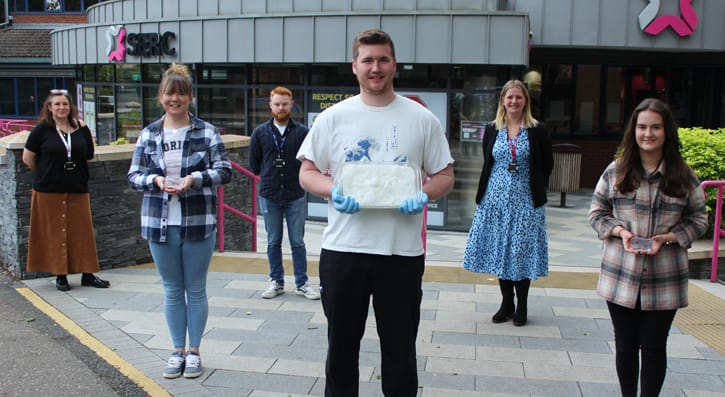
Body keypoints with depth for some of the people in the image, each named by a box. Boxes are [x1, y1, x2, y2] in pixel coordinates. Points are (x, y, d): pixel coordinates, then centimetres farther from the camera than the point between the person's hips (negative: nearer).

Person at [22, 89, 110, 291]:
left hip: (77, 190, 3)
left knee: (83, 231, 3)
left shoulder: (80, 128, 5)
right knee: (55, 233, 3)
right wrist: (46, 173, 6)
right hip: (49, 191, -3)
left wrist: (85, 130, -1)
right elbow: (27, 158, 1)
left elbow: (89, 155, 5)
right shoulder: (42, 130, -3)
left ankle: (88, 274, 11)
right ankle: (60, 275, 14)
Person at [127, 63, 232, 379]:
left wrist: (194, 178, -19)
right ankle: (178, 351, 25)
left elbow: (225, 171, -4)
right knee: (172, 290, 12)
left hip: (198, 223, -2)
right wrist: (155, 180, -15)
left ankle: (194, 351, 22)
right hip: (160, 223, 2)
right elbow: (133, 176, 5)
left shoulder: (207, 132, -2)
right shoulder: (148, 134, 5)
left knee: (196, 290, 8)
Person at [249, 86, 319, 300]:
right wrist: (268, 177, 8)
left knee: (298, 242, 6)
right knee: (273, 242, 10)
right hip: (269, 196, 1)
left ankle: (302, 284, 16)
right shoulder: (260, 132, 3)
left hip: (296, 196, -1)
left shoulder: (302, 132, -2)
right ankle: (276, 282, 22)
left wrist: (297, 178, 1)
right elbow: (253, 164, 11)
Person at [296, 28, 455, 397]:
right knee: (341, 346, 14)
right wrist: (333, 192, -14)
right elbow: (307, 172, 6)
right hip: (342, 249, 1)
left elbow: (444, 176, 6)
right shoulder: (332, 117, 3)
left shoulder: (422, 119, 2)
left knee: (400, 349, 11)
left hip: (402, 251, 0)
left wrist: (424, 196, -15)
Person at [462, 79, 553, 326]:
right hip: (495, 199, 3)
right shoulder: (492, 130, 4)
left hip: (525, 201, -2)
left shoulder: (537, 131, -2)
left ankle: (521, 306, 15)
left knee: (522, 250, 2)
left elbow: (547, 164, 5)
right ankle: (506, 303, 20)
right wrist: (495, 186, 8)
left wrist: (536, 190, 5)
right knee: (499, 249, 7)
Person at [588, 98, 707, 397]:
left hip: (664, 280, -1)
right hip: (621, 275, 1)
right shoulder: (616, 171, 0)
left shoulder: (684, 176, -1)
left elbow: (698, 220, 4)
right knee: (625, 344, 14)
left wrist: (667, 238, -13)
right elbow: (597, 211, 6)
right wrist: (620, 232, -12)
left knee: (654, 346, 8)